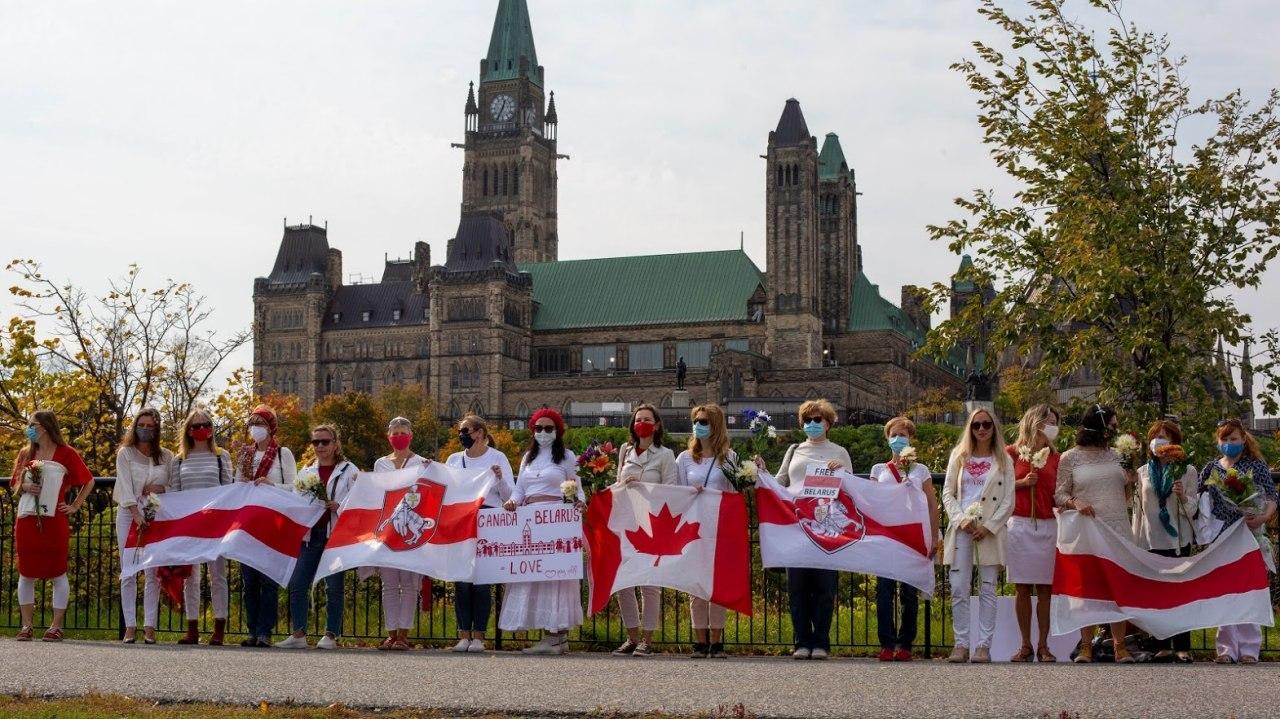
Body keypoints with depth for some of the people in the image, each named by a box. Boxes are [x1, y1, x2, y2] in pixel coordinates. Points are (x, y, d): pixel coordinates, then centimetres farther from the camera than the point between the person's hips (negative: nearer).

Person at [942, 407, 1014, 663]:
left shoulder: (1003, 461, 7)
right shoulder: (959, 456, 12)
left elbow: (1008, 501, 2)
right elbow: (947, 492, 8)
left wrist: (988, 527, -10)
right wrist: (960, 520, -7)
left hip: (990, 531, -1)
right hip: (962, 528, 1)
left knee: (987, 589, -1)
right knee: (958, 588, -4)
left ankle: (983, 645, 1)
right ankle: (961, 644, 0)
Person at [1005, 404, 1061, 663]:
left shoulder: (1055, 457, 11)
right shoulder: (1013, 452, 4)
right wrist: (1023, 483, -8)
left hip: (1047, 526, 1)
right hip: (1019, 524, -1)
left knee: (1044, 588, -1)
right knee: (1022, 588, 1)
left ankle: (1043, 646, 4)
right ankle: (1025, 645, 6)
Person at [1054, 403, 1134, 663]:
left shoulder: (1116, 456, 14)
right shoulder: (1070, 458, 3)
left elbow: (1126, 495, 21)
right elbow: (1059, 494, 1)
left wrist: (1131, 481, 1)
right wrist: (1075, 502, -18)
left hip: (1118, 528, 3)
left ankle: (1120, 645, 5)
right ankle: (1086, 645, 4)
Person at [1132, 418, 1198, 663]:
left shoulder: (1187, 471, 3)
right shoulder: (1143, 472, 10)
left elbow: (1193, 509, 0)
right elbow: (1137, 507, 12)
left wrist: (1183, 497, -21)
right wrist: (1135, 540, 9)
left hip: (1178, 540, -2)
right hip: (1151, 540, 2)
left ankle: (1182, 646, 1)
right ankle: (1163, 646, 8)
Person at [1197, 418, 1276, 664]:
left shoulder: (1256, 466, 2)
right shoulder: (1211, 469, 10)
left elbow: (1271, 497, -5)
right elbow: (1197, 500, 14)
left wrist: (1263, 517, -22)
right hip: (1219, 540, 3)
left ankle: (1249, 648, 4)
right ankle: (1227, 648, 9)